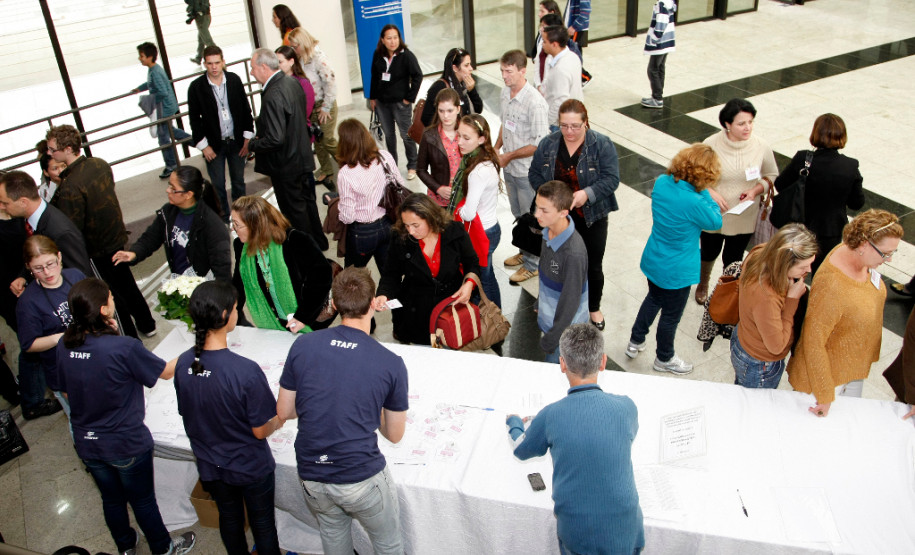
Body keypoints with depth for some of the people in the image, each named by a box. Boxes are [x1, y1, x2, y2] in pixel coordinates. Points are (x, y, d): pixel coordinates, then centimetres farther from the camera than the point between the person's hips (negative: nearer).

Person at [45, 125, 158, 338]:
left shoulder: (70, 187, -30)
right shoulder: (100, 164, -6)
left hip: (96, 250, -8)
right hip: (117, 238, 8)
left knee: (111, 295, 10)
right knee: (127, 284, 25)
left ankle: (130, 339, 23)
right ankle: (147, 324, 41)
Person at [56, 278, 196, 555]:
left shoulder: (65, 346, -12)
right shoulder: (124, 348, -29)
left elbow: (67, 392, 3)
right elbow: (166, 371, -15)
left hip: (86, 443, 5)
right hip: (126, 444, -5)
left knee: (112, 498, 26)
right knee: (143, 500, 18)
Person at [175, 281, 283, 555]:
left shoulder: (183, 363, -17)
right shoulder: (246, 371, -34)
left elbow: (187, 417, -1)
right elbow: (261, 430, -23)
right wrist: (279, 419, -1)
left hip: (209, 464, 5)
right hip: (250, 467, -5)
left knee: (229, 517, 28)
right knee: (262, 523, 19)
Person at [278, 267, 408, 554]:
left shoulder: (302, 345, -8)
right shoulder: (391, 364, -14)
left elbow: (284, 411, 2)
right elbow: (394, 434, -3)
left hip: (311, 476, 4)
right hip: (363, 478, -3)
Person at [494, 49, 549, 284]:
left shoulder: (534, 102, -25)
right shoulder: (505, 93, 0)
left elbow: (541, 143, -24)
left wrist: (510, 156, -19)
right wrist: (496, 147, 1)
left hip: (528, 170, -8)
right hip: (509, 168, 8)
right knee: (517, 214, 24)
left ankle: (532, 263, 24)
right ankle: (524, 251, 43)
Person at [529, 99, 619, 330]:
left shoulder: (602, 145, -12)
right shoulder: (548, 144, -3)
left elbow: (611, 179, -17)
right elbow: (534, 174, 1)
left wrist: (587, 193, -32)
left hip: (591, 217, -2)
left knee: (593, 266, 13)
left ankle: (594, 308, 36)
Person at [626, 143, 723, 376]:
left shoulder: (662, 182, -13)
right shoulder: (694, 202, -33)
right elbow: (716, 222, -13)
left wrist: (702, 193, -3)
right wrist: (704, 191, -14)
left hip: (653, 261, 7)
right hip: (676, 272, -7)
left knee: (654, 298, 31)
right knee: (671, 315, 16)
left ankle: (635, 343, 46)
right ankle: (664, 359, 39)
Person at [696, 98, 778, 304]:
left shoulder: (761, 147, -13)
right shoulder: (711, 144, -19)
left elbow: (771, 176, 2)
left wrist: (755, 190, -17)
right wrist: (710, 192, -22)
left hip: (744, 218, 1)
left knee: (733, 260, 15)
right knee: (709, 252, 23)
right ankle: (703, 284, 54)